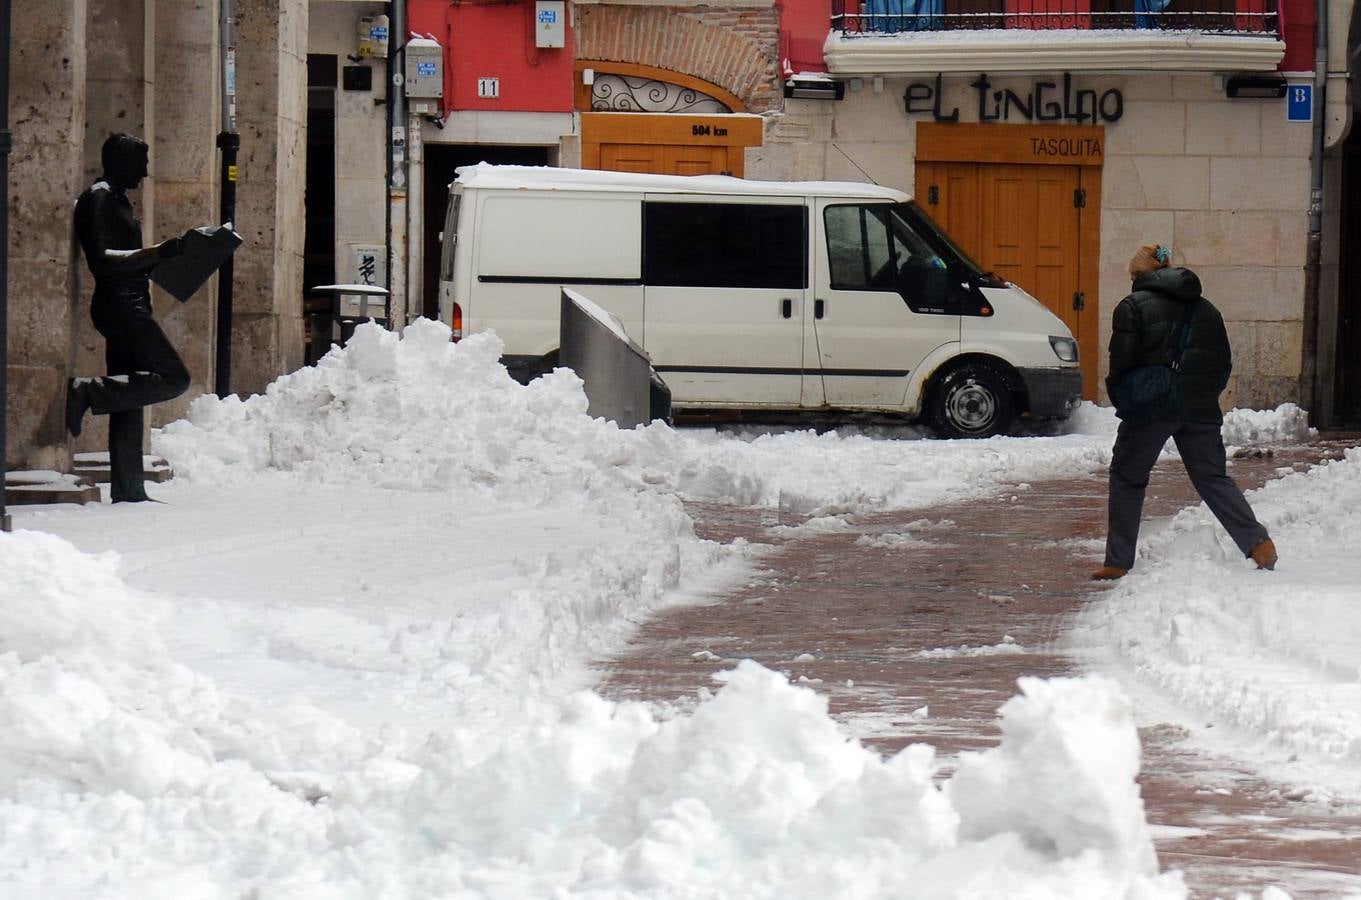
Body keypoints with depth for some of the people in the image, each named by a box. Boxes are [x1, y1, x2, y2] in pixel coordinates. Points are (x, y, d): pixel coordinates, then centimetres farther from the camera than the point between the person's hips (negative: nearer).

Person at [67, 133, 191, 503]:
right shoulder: (99, 198, -10)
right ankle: (88, 392, -18)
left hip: (129, 306, 10)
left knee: (129, 401, 8)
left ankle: (127, 488, 8)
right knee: (173, 378, -17)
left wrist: (161, 256, 21)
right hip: (119, 304, -10)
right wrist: (156, 253, -23)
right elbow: (102, 260, -20)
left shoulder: (115, 199, 21)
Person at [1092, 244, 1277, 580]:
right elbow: (1224, 362, 14)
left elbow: (1121, 363, -8)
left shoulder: (1133, 306, -2)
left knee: (1127, 478, 9)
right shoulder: (1205, 309, 15)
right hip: (1200, 410, 5)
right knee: (1213, 479, 10)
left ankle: (1118, 562, 6)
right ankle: (1259, 544, -5)